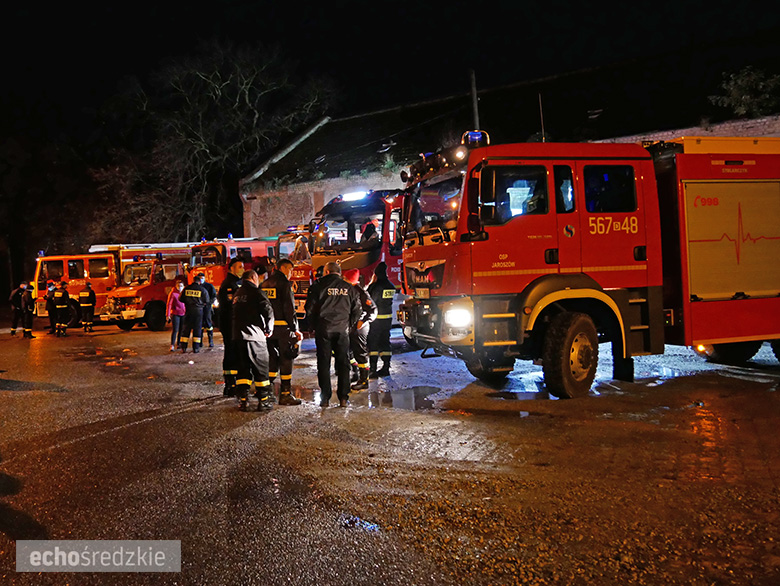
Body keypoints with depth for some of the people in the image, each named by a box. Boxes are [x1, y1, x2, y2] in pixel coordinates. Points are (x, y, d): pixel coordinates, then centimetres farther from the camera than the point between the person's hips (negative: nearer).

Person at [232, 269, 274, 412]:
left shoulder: (237, 294, 17)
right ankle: (263, 401, 4)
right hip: (255, 337, -6)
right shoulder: (255, 292, -6)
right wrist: (269, 329, -1)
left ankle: (243, 400, 10)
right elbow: (268, 310, -15)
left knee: (243, 368, 12)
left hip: (238, 336, 7)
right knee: (261, 369, 2)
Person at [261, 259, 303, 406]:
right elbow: (289, 308, -15)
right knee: (286, 360, 0)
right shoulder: (284, 283, -10)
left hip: (268, 326, 7)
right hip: (282, 327, -7)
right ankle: (285, 394, 1)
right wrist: (295, 329, -10)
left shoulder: (264, 284, 14)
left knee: (272, 358, 16)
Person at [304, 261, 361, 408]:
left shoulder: (319, 285, -2)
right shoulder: (349, 288, 7)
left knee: (323, 364, 5)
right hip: (342, 330, 2)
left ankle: (325, 398, 5)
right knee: (343, 363, 8)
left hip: (323, 330, -2)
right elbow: (356, 310, 9)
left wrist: (314, 327, 7)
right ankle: (343, 398, 6)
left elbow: (310, 308, -3)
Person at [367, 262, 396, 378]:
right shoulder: (391, 286, 7)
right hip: (388, 317, 7)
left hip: (376, 319, -7)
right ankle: (386, 368, 17)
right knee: (385, 342, 14)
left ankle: (373, 370, -2)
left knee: (372, 344, -1)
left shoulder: (377, 286, -17)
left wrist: (371, 283, -4)